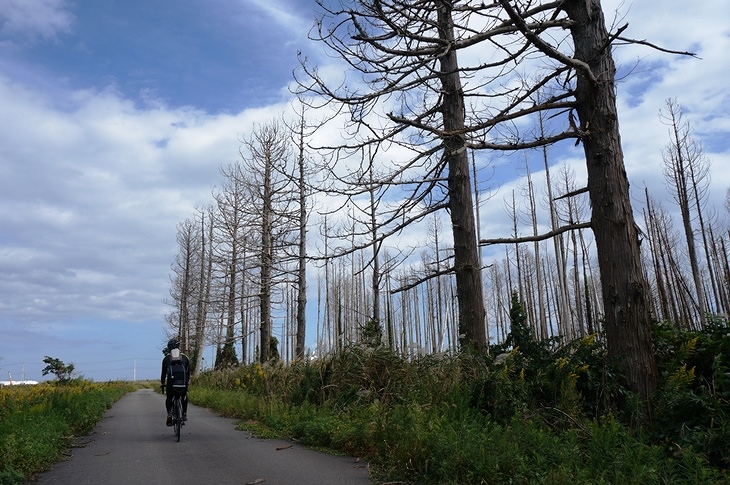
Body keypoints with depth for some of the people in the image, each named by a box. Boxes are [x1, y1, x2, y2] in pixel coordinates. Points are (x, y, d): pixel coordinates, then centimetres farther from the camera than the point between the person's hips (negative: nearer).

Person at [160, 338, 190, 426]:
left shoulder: (166, 358, 11)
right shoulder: (185, 357, 13)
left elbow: (163, 372, 13)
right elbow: (188, 371, 17)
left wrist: (162, 384, 21)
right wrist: (188, 381, 28)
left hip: (171, 381, -1)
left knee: (169, 398, 18)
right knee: (184, 397, 24)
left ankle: (169, 414, -3)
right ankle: (184, 414, 16)